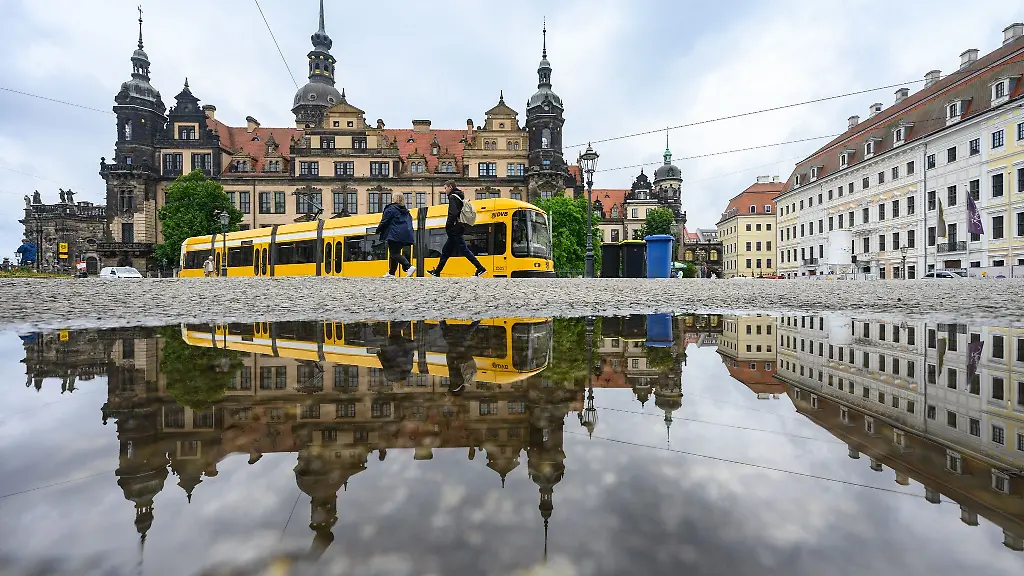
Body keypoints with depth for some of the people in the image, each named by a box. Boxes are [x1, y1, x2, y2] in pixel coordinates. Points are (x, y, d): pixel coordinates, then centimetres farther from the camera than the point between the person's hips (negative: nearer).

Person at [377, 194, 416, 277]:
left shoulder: (391, 209, -2)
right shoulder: (406, 211, 19)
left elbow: (384, 222, -3)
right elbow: (410, 224, 18)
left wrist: (378, 231, 11)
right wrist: (410, 236, 21)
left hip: (395, 235, -7)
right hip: (405, 235, 8)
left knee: (395, 254, -7)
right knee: (395, 253, 15)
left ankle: (409, 267, -25)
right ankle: (391, 272, 20)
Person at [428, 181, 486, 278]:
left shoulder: (453, 197, -9)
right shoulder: (460, 197, 20)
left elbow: (453, 213, -23)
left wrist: (448, 225, -15)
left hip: (455, 230, -10)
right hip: (459, 228, 10)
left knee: (464, 249, -9)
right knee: (446, 251, 12)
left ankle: (481, 268, -9)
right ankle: (437, 272, 17)